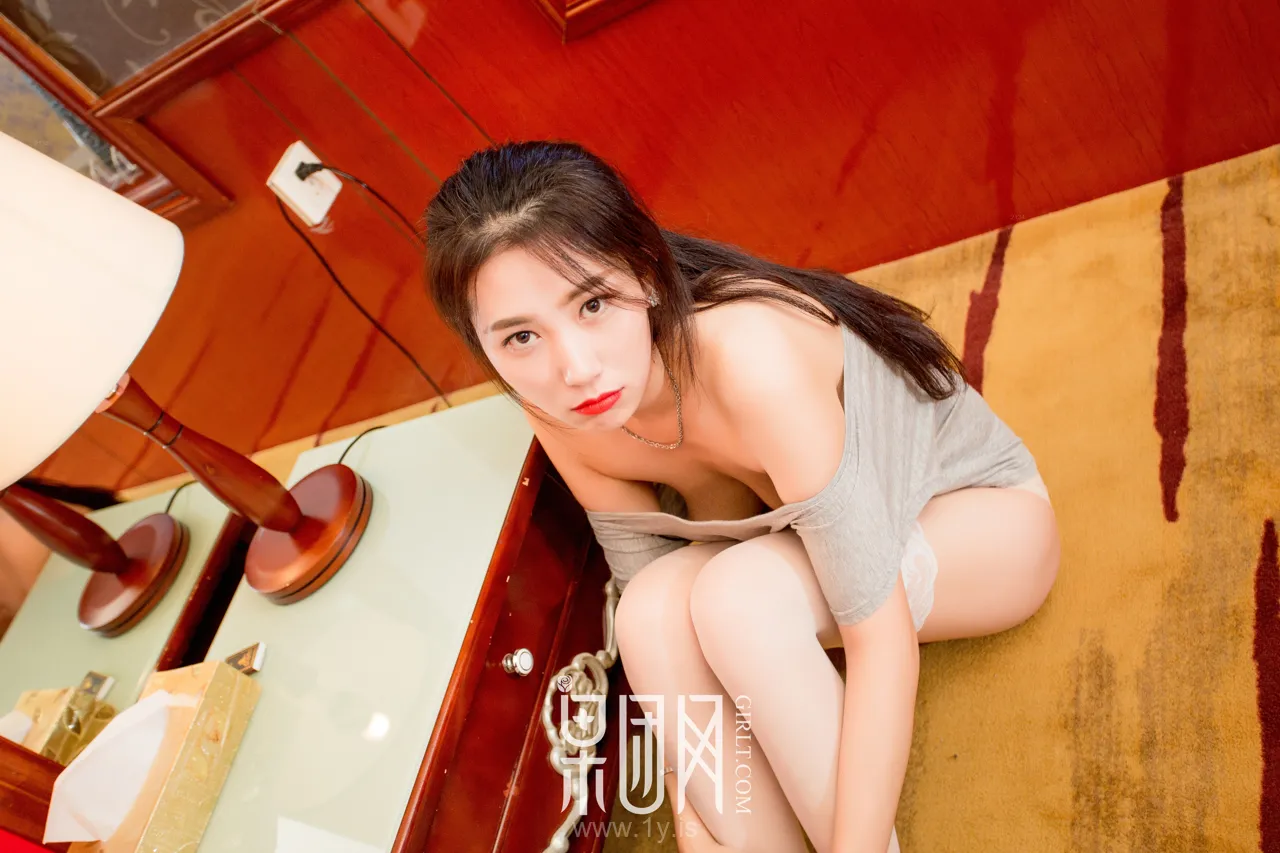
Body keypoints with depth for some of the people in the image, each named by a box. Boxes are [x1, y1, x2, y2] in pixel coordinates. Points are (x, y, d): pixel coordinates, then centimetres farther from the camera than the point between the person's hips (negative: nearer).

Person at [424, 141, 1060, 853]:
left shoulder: (748, 358, -37)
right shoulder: (561, 420, -16)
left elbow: (880, 633, -33)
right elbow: (652, 610, -7)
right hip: (813, 551, 5)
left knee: (737, 593, -32)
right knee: (655, 606, -24)